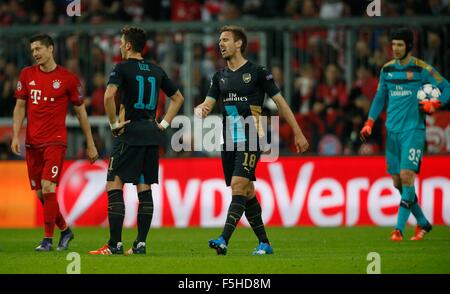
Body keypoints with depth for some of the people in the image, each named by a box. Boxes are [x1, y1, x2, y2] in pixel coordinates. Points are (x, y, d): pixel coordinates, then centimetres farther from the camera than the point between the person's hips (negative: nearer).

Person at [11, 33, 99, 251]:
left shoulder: (68, 78, -2)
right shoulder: (27, 74, 8)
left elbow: (80, 112, 4)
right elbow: (20, 107, 11)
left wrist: (90, 144, 6)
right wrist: (15, 136, -2)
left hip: (55, 141, -5)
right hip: (32, 142, 5)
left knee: (48, 188, -17)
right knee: (40, 193, 7)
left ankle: (48, 239, -11)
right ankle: (64, 230, 27)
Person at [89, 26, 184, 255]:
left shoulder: (122, 68, -6)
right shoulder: (156, 71, 14)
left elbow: (109, 95, -22)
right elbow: (178, 97, 22)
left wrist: (114, 123, -11)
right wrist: (164, 123, 17)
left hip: (129, 134, -6)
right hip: (152, 135, 6)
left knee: (114, 185, -4)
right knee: (144, 188, 8)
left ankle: (115, 244, -9)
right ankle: (140, 243, 5)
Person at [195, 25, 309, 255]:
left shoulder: (257, 72, -2)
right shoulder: (220, 77, 14)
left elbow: (280, 102, 2)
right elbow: (208, 103, 7)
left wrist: (298, 133, 2)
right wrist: (200, 109, -19)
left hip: (251, 140, -6)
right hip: (229, 142, 6)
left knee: (238, 185, -19)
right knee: (246, 192, 9)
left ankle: (224, 240, -29)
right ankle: (264, 243, 19)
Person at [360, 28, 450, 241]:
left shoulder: (421, 69, -5)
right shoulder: (387, 69, 10)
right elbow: (380, 97, 20)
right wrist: (369, 123, 12)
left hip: (413, 130, -5)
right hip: (392, 131, 5)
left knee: (406, 176, -15)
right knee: (397, 182, 5)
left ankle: (399, 229, -13)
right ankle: (422, 223, 21)